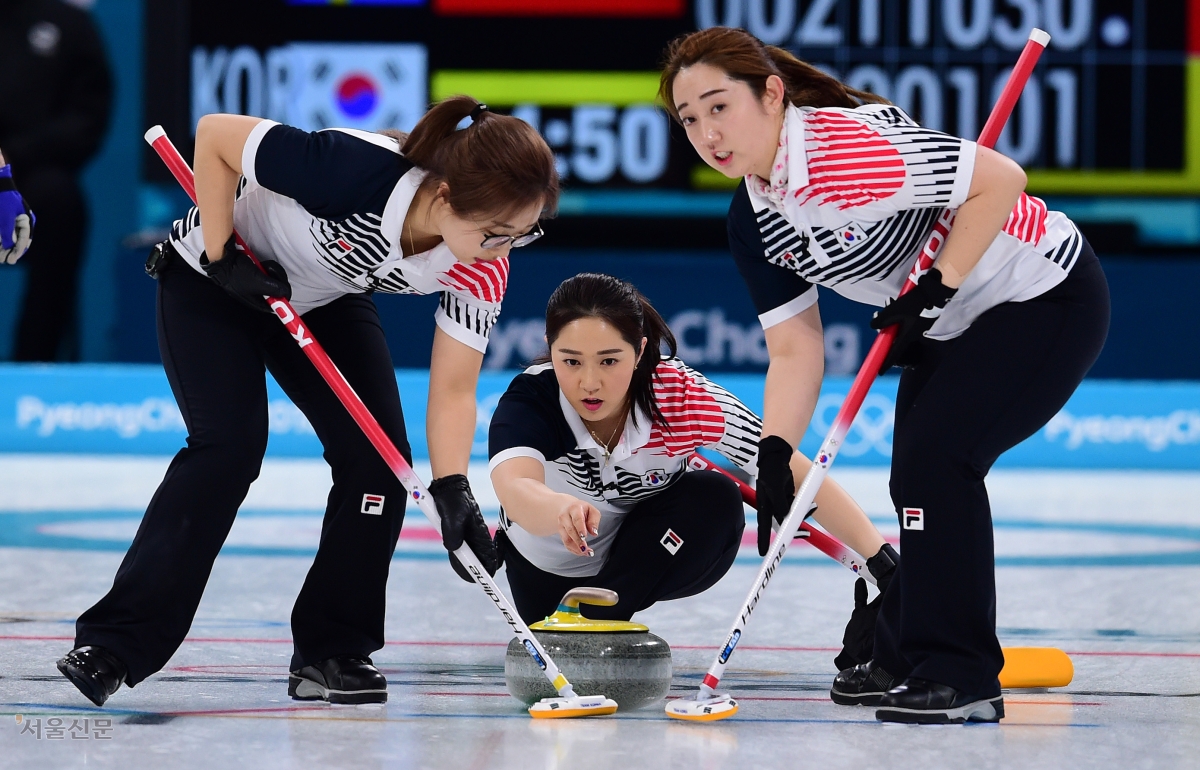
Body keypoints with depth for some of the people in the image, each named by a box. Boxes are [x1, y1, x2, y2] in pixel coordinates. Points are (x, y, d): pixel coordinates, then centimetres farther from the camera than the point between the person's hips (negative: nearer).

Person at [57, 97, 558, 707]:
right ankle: (113, 644, -14)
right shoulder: (356, 171, -41)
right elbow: (215, 134, -28)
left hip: (326, 301, 5)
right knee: (230, 444, -19)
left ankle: (330, 653, 3)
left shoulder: (483, 267, -25)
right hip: (212, 280, -5)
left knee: (378, 456, -8)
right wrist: (220, 255, -25)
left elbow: (453, 390, -19)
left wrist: (451, 489, -33)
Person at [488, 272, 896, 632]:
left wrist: (879, 556, -39)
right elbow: (515, 492, -54)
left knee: (716, 499, -26)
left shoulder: (684, 399, -31)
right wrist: (562, 509, -78)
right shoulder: (530, 398, -34)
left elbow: (797, 474, -30)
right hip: (548, 566, 1)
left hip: (648, 556, -1)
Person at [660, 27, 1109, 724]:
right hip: (948, 327, 9)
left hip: (1046, 299, -9)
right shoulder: (751, 221, -2)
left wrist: (935, 286, -25)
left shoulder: (846, 148, -31)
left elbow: (1000, 178, -30)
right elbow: (796, 349, -1)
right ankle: (907, 661, 30)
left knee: (936, 456, -18)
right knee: (917, 478, 13)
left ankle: (962, 678, -11)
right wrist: (775, 457, -14)